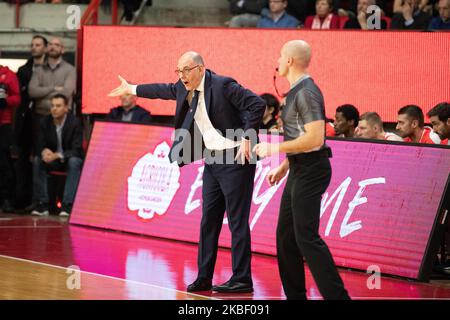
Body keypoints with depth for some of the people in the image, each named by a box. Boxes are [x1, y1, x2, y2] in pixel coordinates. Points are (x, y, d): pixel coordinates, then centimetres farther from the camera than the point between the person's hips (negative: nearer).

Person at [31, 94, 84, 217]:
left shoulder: (75, 123, -16)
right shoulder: (45, 122, -4)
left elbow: (76, 150, -21)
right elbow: (40, 145, -3)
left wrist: (57, 155, -36)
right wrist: (44, 152, -29)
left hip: (71, 159, -4)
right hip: (52, 158, 4)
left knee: (74, 162, -36)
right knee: (37, 160, -24)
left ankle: (67, 205, -38)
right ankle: (42, 204, -24)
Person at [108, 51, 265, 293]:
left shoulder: (223, 85, -16)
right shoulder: (185, 88, 8)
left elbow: (258, 105, -19)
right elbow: (165, 91, 28)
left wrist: (247, 138, -19)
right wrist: (132, 89, 35)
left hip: (235, 158, -8)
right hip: (212, 160, 8)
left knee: (237, 221, -6)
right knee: (208, 220, 9)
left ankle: (242, 279, -2)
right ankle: (204, 278, 14)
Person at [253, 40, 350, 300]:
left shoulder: (306, 92, -17)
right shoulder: (297, 91, 15)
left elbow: (315, 138, -25)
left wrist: (274, 148, -20)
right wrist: (284, 166, 24)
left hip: (310, 170, -11)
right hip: (300, 170, 11)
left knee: (306, 237, -13)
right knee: (285, 235, 13)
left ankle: (337, 295, -14)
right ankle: (295, 295, 20)